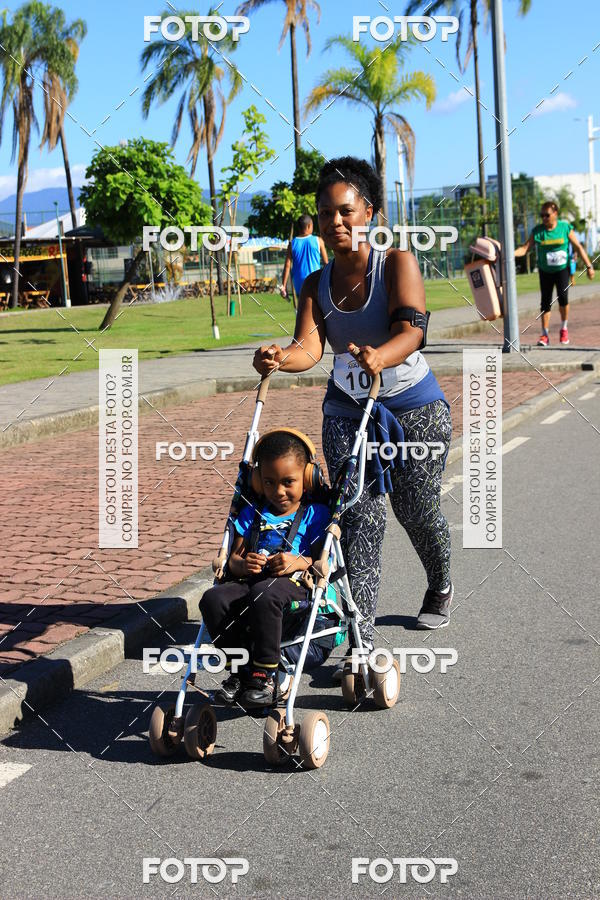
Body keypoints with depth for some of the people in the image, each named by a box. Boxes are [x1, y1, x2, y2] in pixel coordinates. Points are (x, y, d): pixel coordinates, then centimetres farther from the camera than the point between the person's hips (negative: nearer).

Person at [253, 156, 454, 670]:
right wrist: (281, 358, -40)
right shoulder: (316, 284, -1)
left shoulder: (397, 263, -13)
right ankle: (362, 639, -10)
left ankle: (440, 587, 36)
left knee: (416, 508, 3)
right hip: (347, 407, 3)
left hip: (414, 404, -3)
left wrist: (378, 357, -50)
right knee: (359, 512, -8)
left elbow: (410, 332, -27)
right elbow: (309, 347, -16)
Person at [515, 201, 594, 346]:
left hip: (562, 269, -2)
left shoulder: (565, 227, -8)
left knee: (562, 296, -20)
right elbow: (525, 248, -10)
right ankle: (544, 335, 12)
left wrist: (589, 266, -2)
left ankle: (564, 328, 3)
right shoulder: (537, 231, -5)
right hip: (545, 271, 2)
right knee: (546, 302, 1)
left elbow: (578, 247, -1)